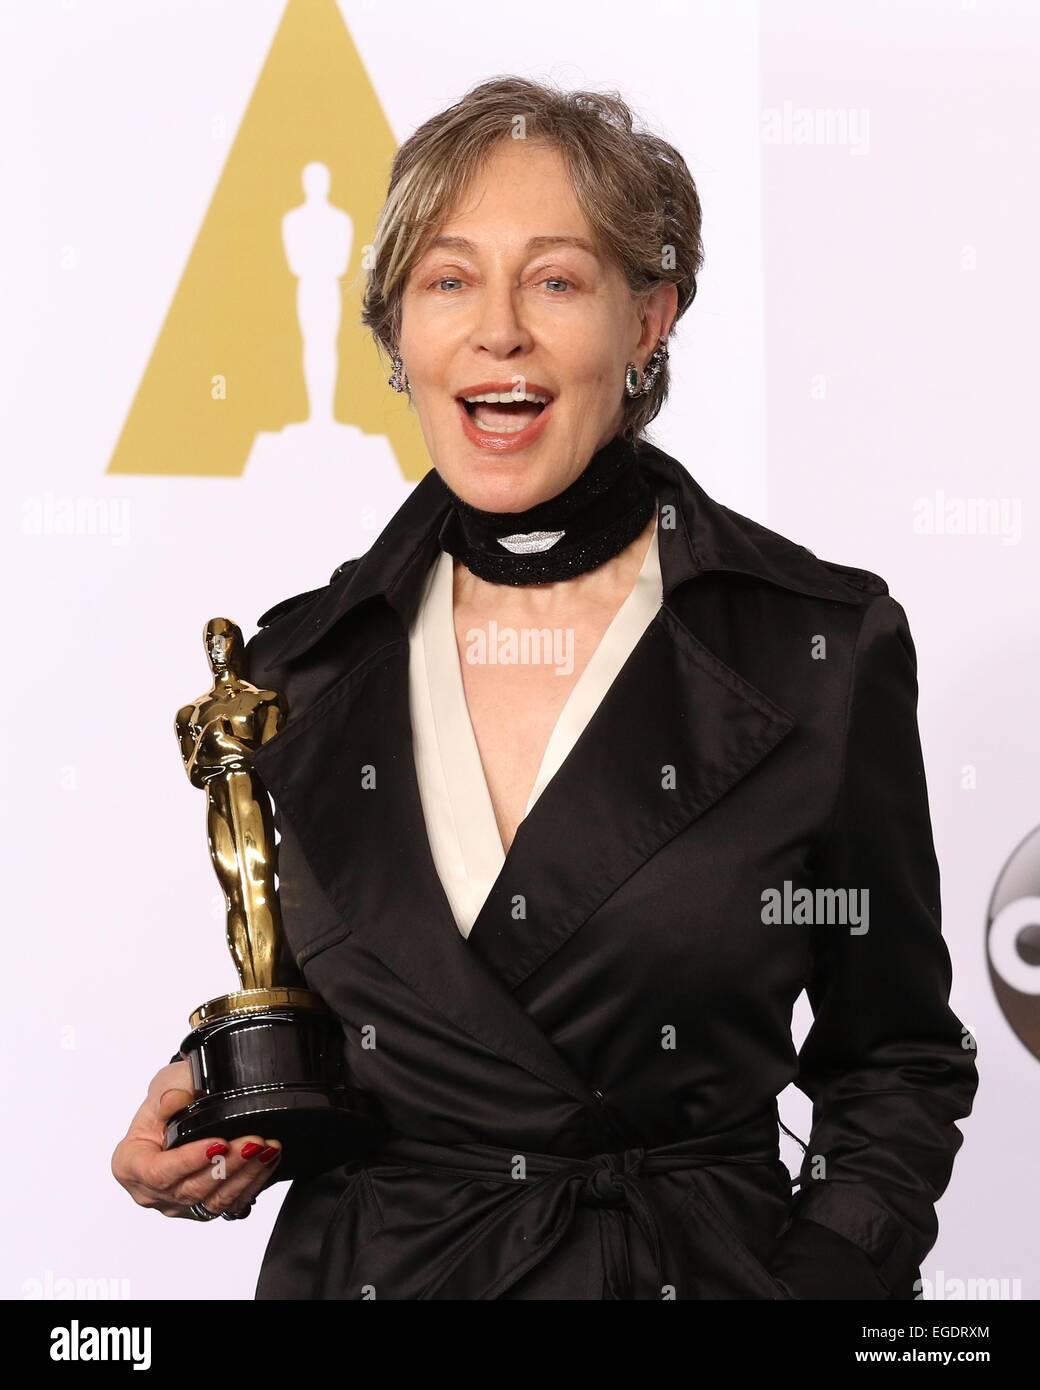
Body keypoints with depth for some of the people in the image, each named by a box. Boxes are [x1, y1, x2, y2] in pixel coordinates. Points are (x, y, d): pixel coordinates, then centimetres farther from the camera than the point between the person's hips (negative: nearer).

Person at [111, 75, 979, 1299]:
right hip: (362, 1268, 3)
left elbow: (896, 1062, -3)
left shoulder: (825, 648, -9)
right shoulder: (301, 666, -1)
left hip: (700, 1267, -2)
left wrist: (825, 1275, -17)